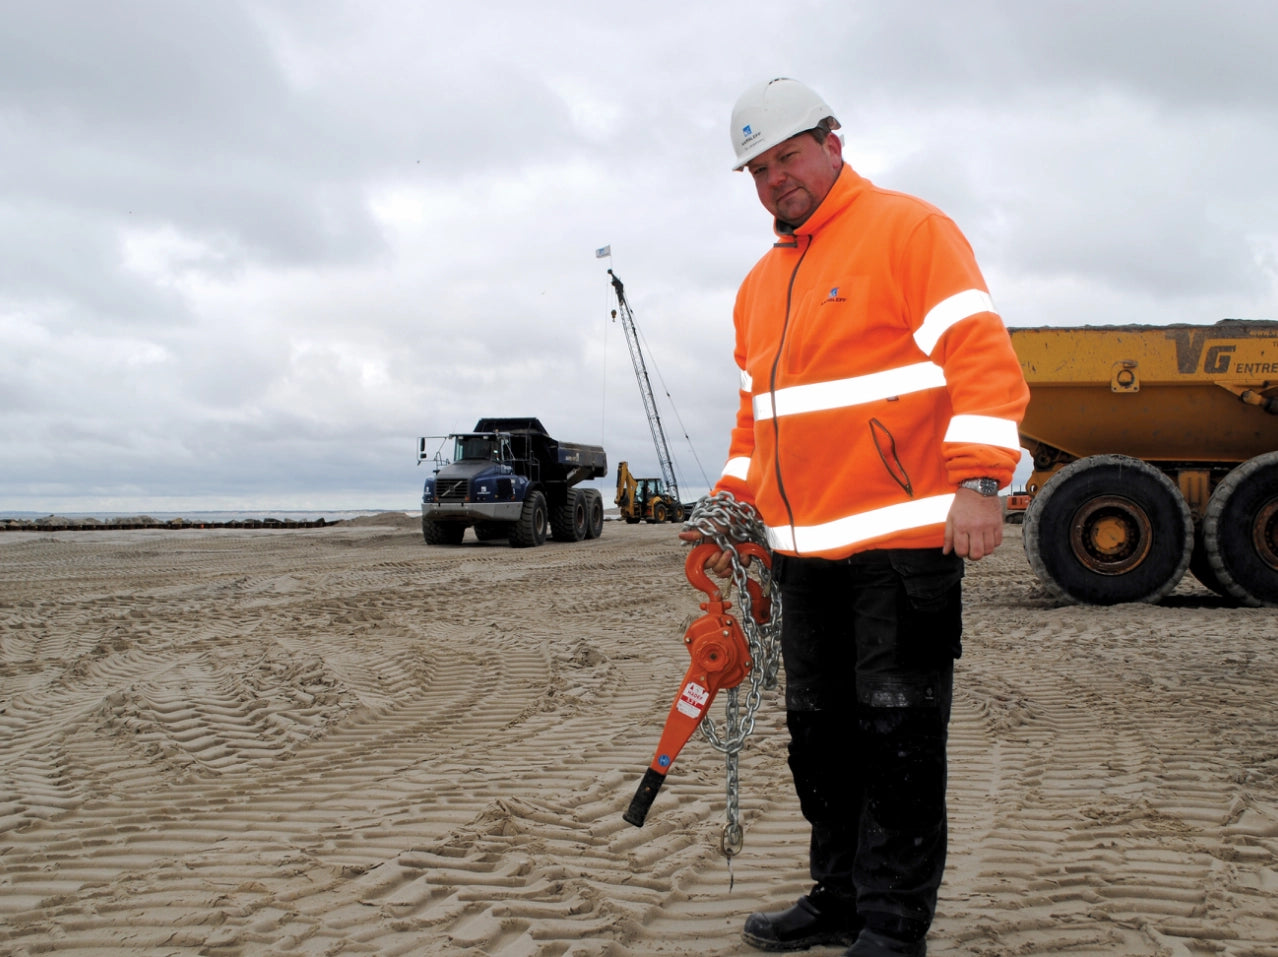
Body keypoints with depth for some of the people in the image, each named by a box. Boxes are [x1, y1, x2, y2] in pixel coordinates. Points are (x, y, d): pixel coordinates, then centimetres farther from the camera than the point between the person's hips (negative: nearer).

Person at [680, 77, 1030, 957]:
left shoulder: (908, 230, -3)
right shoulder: (761, 283, 19)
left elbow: (981, 355, -11)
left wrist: (978, 482, -20)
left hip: (903, 543, -7)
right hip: (804, 554, 8)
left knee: (897, 736, -1)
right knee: (820, 733, 13)